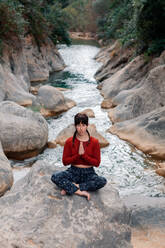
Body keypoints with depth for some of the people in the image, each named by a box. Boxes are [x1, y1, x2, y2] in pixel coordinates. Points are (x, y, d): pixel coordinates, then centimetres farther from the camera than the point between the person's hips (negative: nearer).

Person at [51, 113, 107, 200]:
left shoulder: (94, 142, -5)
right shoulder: (69, 141, -3)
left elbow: (97, 163, -6)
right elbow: (65, 161, -3)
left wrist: (84, 154, -18)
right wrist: (78, 155, -17)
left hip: (88, 173, 0)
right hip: (73, 172, 1)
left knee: (102, 181, -32)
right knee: (55, 177, -26)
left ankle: (70, 188, -24)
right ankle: (81, 192, -26)